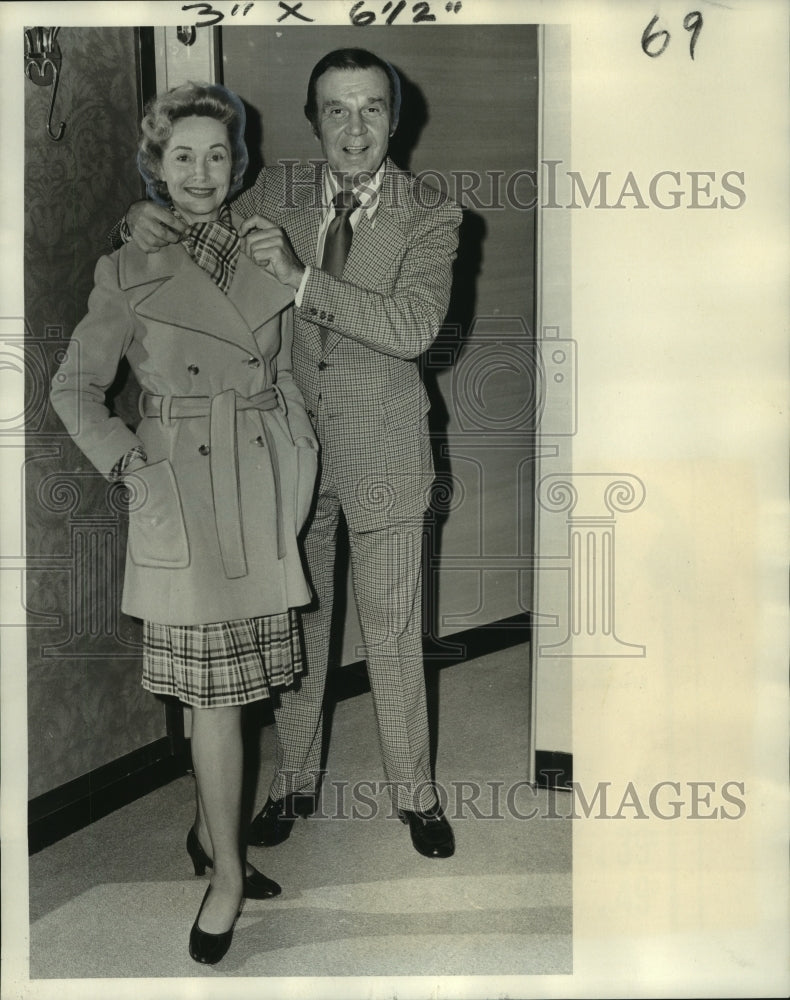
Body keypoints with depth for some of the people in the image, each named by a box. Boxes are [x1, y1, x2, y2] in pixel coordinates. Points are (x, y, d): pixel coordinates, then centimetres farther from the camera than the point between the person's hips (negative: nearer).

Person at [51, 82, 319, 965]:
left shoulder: (267, 257, 10)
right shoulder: (130, 272, 0)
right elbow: (74, 389, 3)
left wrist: (299, 464, 9)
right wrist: (131, 465, -9)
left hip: (267, 498, 4)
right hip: (185, 505, -4)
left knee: (232, 687, 13)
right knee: (214, 692, -1)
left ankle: (210, 830, 34)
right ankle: (226, 872, 15)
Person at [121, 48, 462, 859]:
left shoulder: (430, 216, -9)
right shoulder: (277, 192, 0)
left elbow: (413, 328, -23)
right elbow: (201, 231, 13)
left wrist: (300, 278, -30)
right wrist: (145, 218, -10)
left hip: (381, 455, -2)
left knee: (392, 634, 7)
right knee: (298, 624, 15)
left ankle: (415, 794, 28)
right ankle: (291, 782, 35)